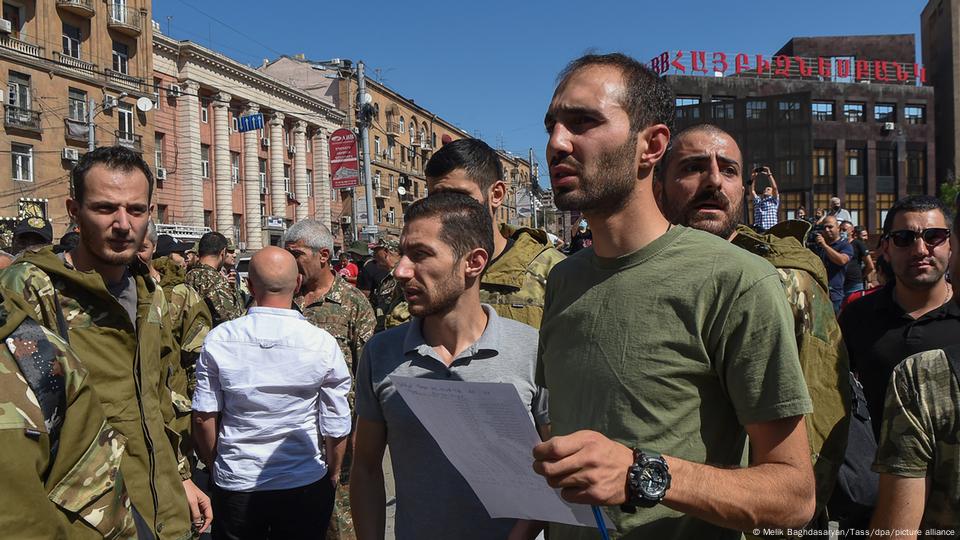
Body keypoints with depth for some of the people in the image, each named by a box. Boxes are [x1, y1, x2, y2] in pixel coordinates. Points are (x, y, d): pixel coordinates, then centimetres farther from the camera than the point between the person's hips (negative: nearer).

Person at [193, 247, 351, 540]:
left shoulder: (218, 340, -11)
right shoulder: (323, 344, -15)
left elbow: (204, 418, -3)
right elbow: (336, 427, -9)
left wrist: (214, 467, 14)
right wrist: (333, 473, 9)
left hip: (234, 485, 1)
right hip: (305, 484, -1)